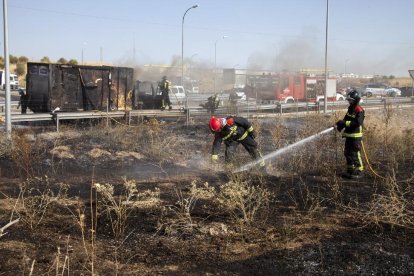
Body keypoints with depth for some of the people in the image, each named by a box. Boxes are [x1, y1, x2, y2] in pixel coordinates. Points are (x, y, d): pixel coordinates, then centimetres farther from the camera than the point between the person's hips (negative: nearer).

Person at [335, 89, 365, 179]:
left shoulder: (359, 110, -15)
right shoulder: (350, 108, 13)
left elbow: (357, 123, -26)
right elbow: (346, 119, 18)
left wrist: (345, 123, -27)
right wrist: (340, 125, -1)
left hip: (356, 136, -9)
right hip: (349, 135, 9)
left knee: (355, 154, -6)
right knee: (347, 153, 15)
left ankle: (359, 172, 3)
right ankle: (350, 170, 25)